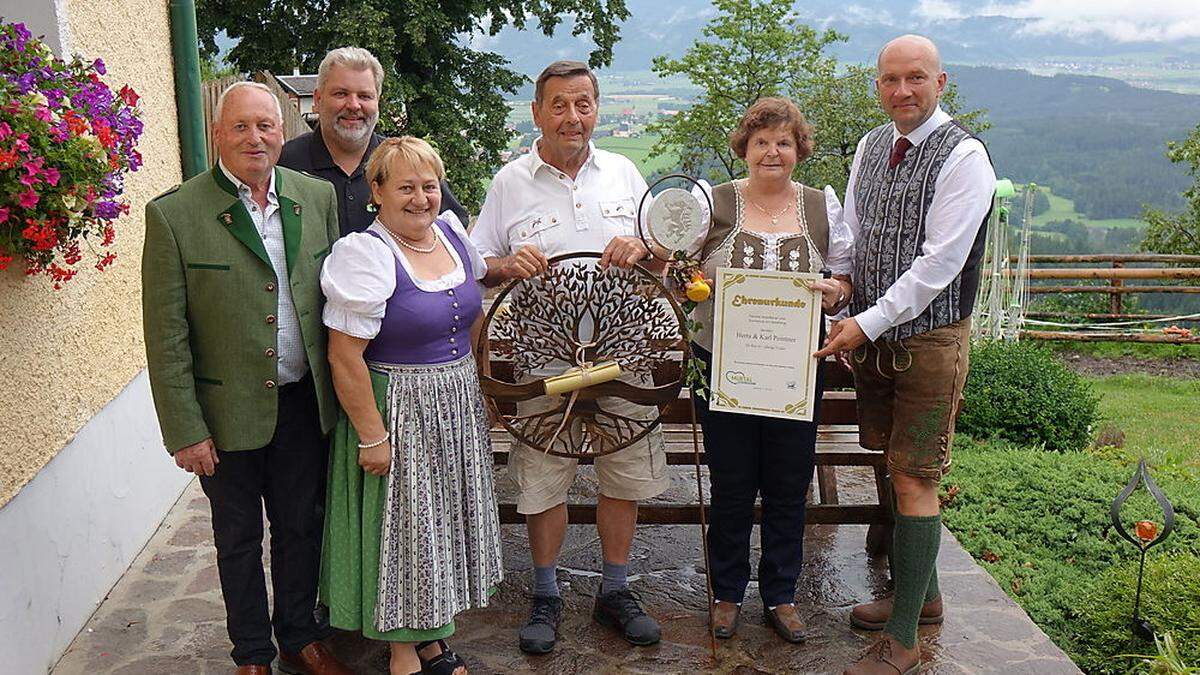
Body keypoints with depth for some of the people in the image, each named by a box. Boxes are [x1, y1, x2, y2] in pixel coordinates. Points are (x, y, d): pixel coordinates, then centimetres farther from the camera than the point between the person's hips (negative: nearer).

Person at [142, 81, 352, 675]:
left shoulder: (317, 198, 0)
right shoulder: (173, 214, -11)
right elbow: (166, 336, -10)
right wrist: (185, 430, -11)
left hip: (305, 403, 3)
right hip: (228, 411, -3)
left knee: (300, 528, 18)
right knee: (239, 539, 15)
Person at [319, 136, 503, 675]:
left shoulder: (453, 236, 4)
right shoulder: (364, 254, -18)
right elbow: (345, 357, -20)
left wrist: (481, 389, 12)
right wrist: (371, 436, -19)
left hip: (459, 408, 7)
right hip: (398, 411, -7)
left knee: (445, 520, 16)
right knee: (402, 526, 5)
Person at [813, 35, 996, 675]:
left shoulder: (963, 156, -13)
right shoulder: (871, 146, 9)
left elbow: (938, 264, -18)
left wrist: (869, 323, -18)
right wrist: (844, 315, 1)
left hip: (930, 340, -7)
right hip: (871, 333, 7)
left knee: (915, 481, -4)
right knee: (899, 470, 16)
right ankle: (921, 593, 34)